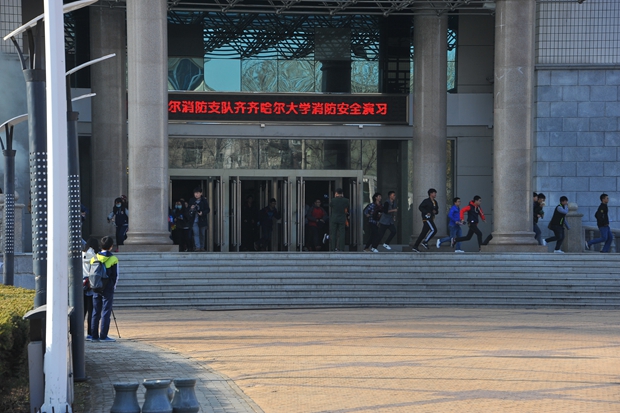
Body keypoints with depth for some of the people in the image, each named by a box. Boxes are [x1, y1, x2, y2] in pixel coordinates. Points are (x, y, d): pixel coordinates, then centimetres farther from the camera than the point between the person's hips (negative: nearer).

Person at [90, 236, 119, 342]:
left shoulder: (94, 258, 5)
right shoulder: (113, 259, -6)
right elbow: (116, 275, -3)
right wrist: (113, 287, 10)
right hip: (108, 289, -4)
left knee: (96, 312, 9)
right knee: (106, 312, -3)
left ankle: (94, 335, 10)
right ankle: (103, 336, -6)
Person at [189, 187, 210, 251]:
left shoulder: (204, 201, -1)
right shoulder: (192, 201, 5)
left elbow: (208, 209, -1)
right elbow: (189, 210, 14)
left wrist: (202, 213, -18)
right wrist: (191, 209, -10)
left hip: (202, 220, 0)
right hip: (195, 220, 1)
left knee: (202, 234, 8)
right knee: (196, 233, -11)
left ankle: (202, 247, 18)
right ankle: (197, 247, -15)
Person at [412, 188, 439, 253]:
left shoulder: (435, 202, 17)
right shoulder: (426, 201, -7)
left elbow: (437, 211, 22)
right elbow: (420, 207, -13)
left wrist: (435, 211, -1)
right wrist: (426, 213, -22)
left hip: (431, 218, 8)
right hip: (426, 218, -8)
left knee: (423, 233, 4)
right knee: (433, 230, -19)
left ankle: (415, 247, 4)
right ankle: (425, 242, -12)